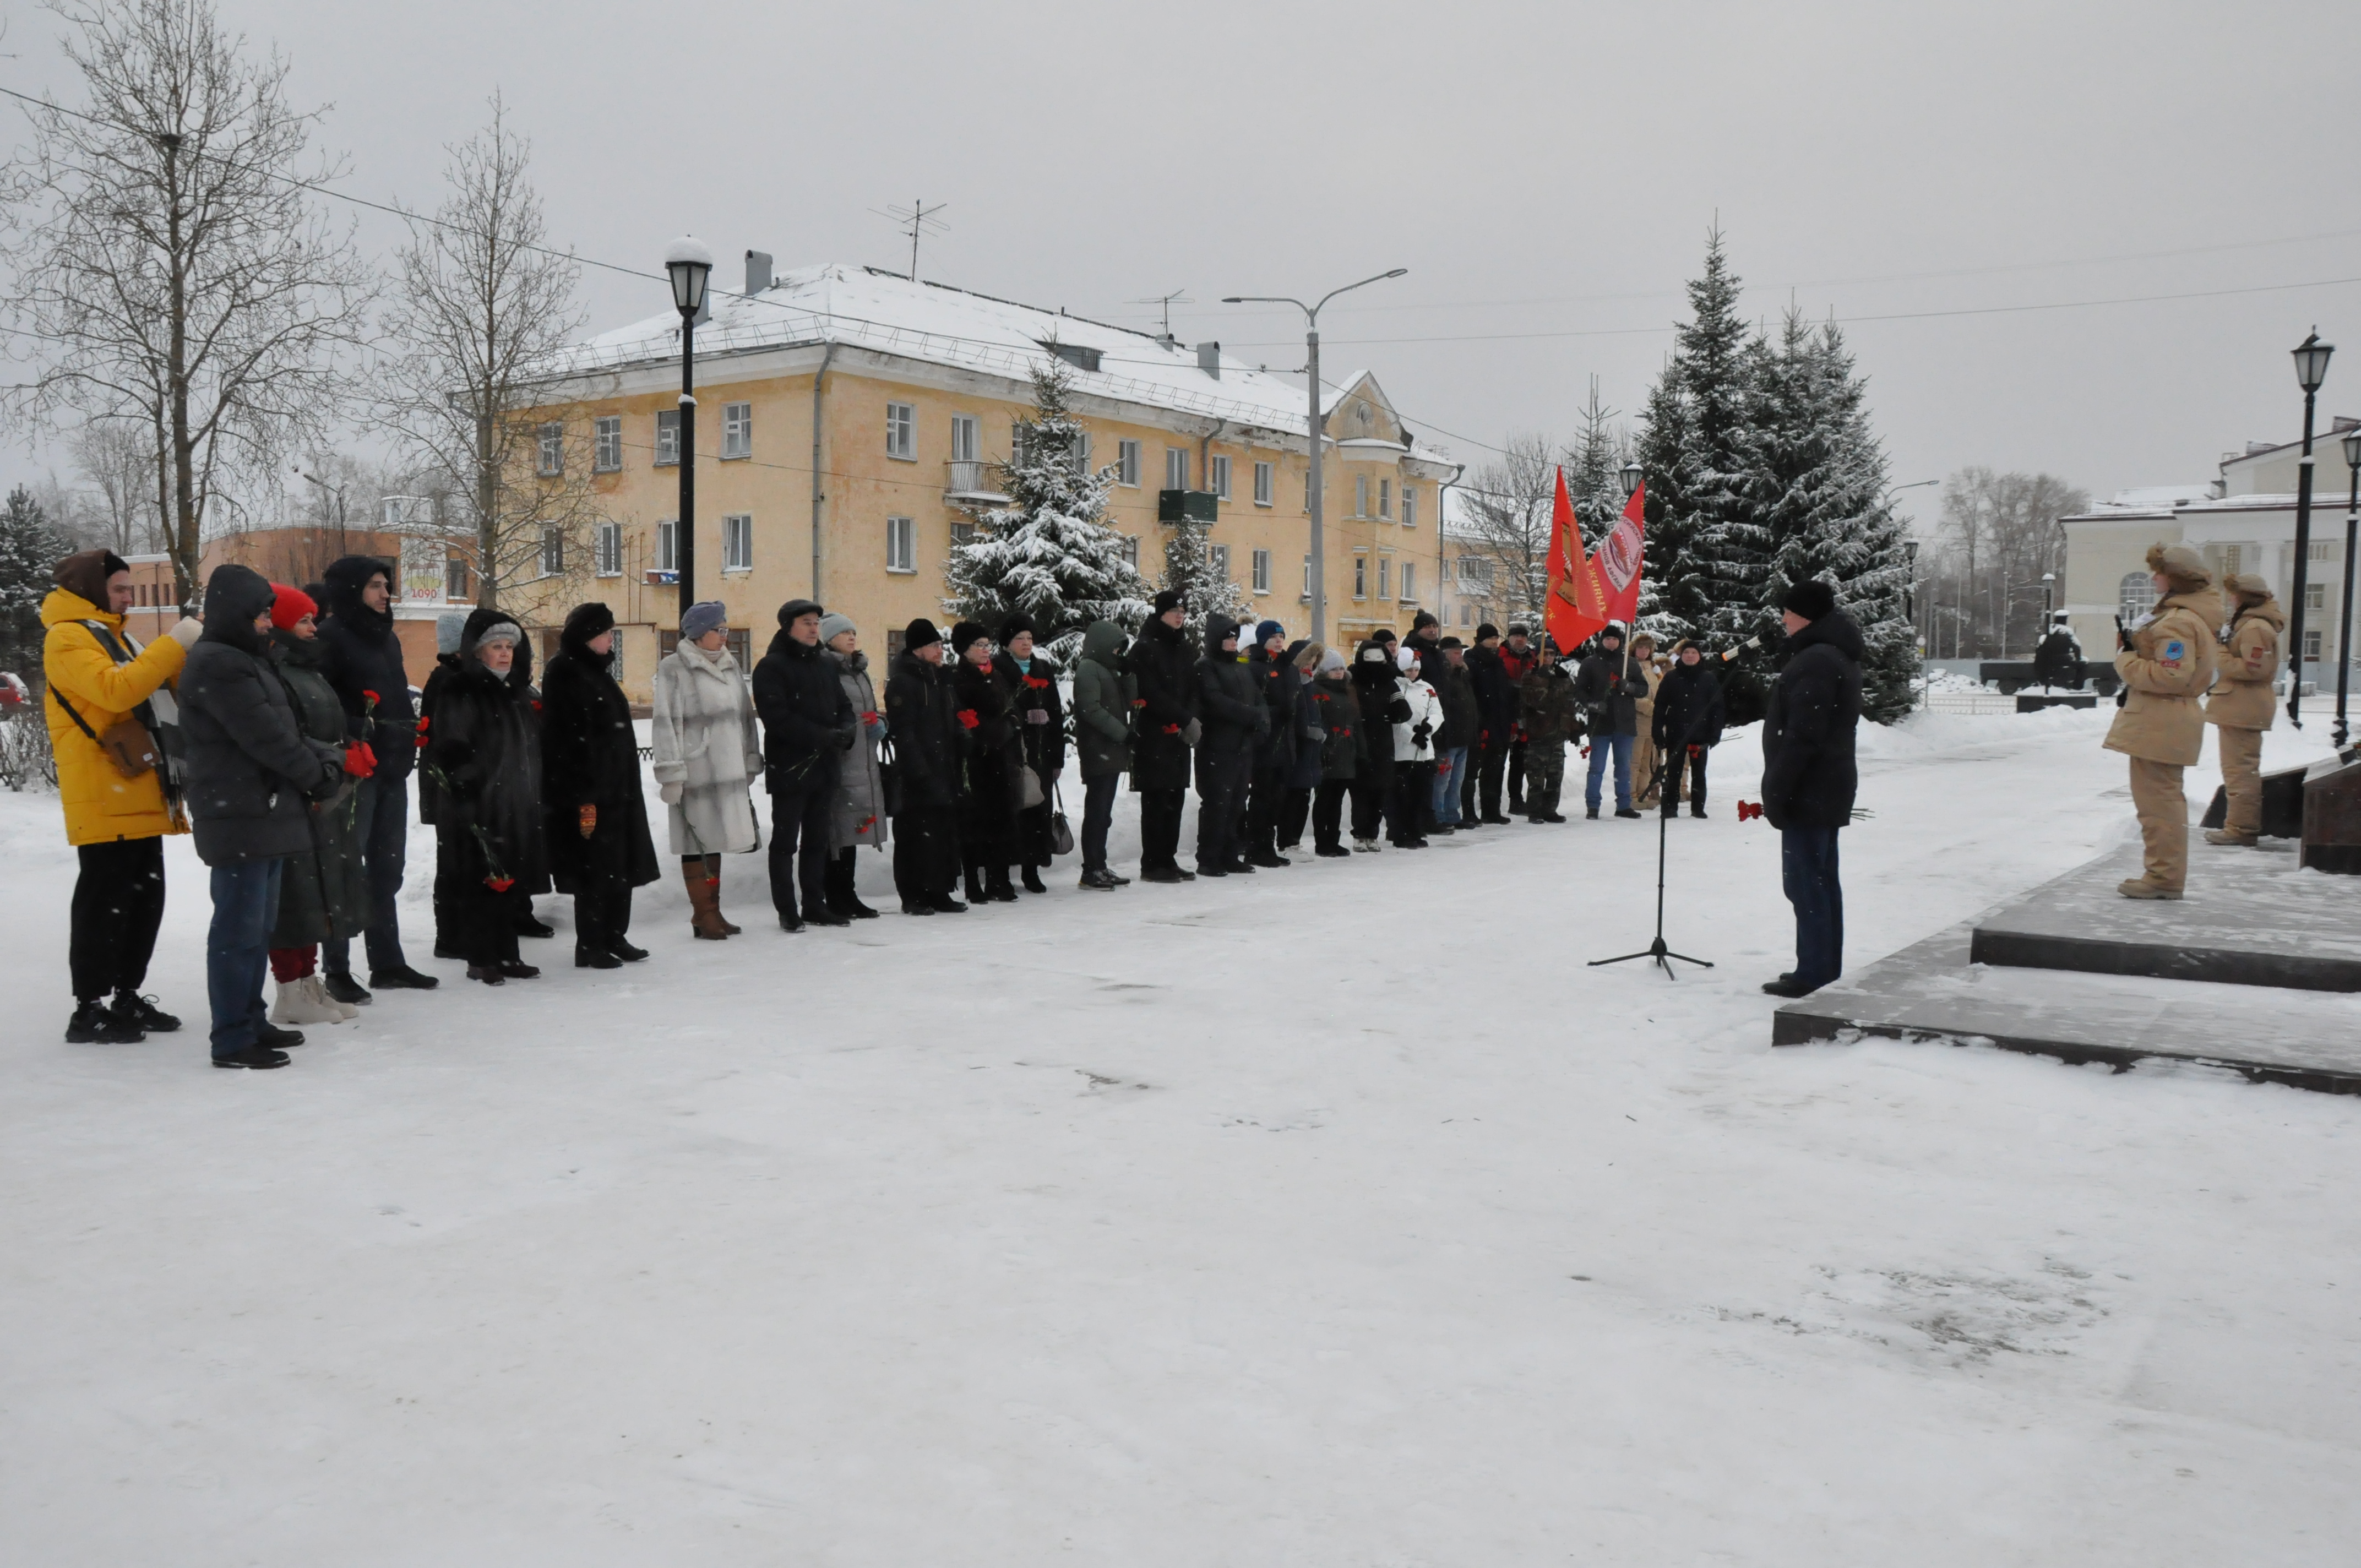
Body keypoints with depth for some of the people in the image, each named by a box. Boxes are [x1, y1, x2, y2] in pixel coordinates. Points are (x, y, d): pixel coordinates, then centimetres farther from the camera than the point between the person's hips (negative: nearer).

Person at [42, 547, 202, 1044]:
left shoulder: (112, 635, 22)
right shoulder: (67, 637, -9)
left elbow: (157, 690, 22)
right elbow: (115, 689, -25)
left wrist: (192, 649, 7)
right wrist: (174, 644, -21)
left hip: (139, 794, 10)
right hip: (103, 798, -10)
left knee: (146, 898, 12)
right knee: (105, 902, -8)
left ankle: (127, 998, 20)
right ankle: (89, 1009, -3)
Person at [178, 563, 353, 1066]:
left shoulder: (245, 661, 20)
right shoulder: (217, 665, -13)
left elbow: (287, 732, 18)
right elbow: (267, 737, -17)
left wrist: (336, 756, 3)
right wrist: (322, 773, -5)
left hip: (266, 812, 11)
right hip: (239, 816, -11)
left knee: (259, 925, 16)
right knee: (240, 928, -7)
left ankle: (250, 1019, 26)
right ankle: (233, 1041, -3)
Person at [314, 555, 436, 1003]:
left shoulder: (386, 637, 18)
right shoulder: (330, 636, -8)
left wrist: (411, 737, 13)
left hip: (393, 767, 8)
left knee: (386, 868, 13)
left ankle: (387, 962, 21)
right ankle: (336, 971, 1)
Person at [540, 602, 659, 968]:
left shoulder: (596, 671, 17)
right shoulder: (565, 674, -13)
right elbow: (570, 741, -20)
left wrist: (626, 785, 22)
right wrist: (584, 797, -24)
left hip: (617, 787, 9)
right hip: (589, 791, -9)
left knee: (621, 867, 13)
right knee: (595, 869, -5)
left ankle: (615, 938, 22)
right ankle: (590, 948, 4)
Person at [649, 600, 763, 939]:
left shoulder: (730, 665, 14)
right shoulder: (674, 669, -7)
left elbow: (745, 715, 19)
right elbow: (665, 722, -10)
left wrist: (750, 762, 16)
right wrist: (671, 773, -14)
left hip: (728, 769, 7)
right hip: (695, 772, -6)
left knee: (715, 840, 12)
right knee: (696, 843, -1)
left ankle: (712, 911, 20)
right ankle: (703, 916, 7)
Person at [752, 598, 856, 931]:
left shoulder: (824, 666, 16)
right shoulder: (771, 667, -7)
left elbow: (844, 706, 16)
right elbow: (778, 717, -17)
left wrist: (847, 730, -8)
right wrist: (824, 736, -21)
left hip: (824, 768, 7)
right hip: (789, 768, -7)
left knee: (818, 840, 13)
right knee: (786, 842, 1)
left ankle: (815, 906, 21)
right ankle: (787, 912, 7)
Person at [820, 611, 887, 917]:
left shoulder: (859, 670, 21)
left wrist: (878, 723, 8)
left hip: (863, 763, 8)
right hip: (837, 760, -8)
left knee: (854, 826, 10)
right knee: (839, 827, -8)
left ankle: (848, 895, 16)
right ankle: (837, 899, -2)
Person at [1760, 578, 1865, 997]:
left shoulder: (1815, 661, -18)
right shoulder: (1839, 656, 16)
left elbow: (1802, 737, -24)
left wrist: (1777, 792, -19)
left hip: (1809, 790, -11)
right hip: (1829, 788, 11)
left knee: (1806, 882, -7)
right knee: (1822, 880, 15)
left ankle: (1814, 975, -4)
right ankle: (1826, 972, 22)